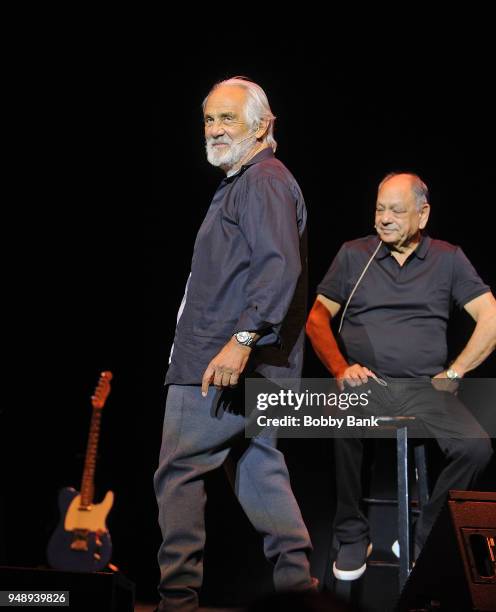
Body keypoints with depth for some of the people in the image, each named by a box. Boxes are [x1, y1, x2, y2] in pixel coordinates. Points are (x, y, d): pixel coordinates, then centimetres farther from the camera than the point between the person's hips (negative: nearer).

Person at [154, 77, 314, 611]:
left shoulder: (262, 182, -11)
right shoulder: (243, 183, 22)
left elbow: (280, 268, -25)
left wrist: (241, 339, -31)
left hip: (222, 364, -11)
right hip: (255, 367, 11)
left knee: (178, 472, -6)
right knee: (260, 470, 13)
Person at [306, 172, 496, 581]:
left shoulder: (448, 259, 10)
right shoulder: (353, 255, 12)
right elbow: (317, 318, 13)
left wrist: (453, 374, -3)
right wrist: (340, 369, -2)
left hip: (425, 389, 1)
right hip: (365, 384, 0)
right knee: (341, 432, -36)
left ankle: (423, 542, -7)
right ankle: (353, 538, -14)